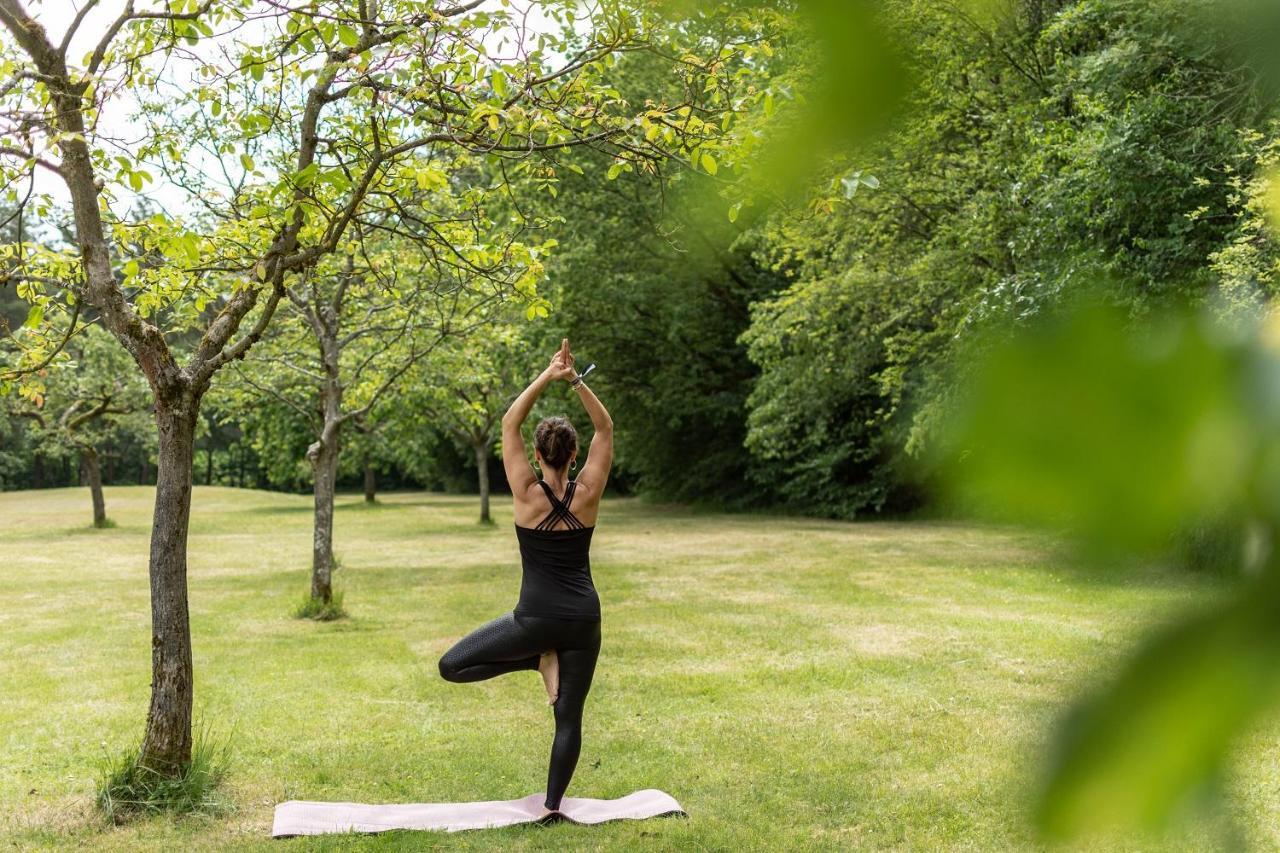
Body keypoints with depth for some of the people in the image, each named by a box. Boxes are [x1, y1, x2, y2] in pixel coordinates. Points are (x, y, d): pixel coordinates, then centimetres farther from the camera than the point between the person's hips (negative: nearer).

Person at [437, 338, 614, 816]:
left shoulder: (528, 495, -10)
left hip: (536, 617, -3)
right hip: (583, 618, 4)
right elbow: (605, 429, 4)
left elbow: (509, 424, -5)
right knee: (569, 717, 12)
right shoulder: (587, 495, -5)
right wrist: (576, 381, -6)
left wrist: (548, 376, -7)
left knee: (451, 666, 9)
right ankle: (552, 805, 12)